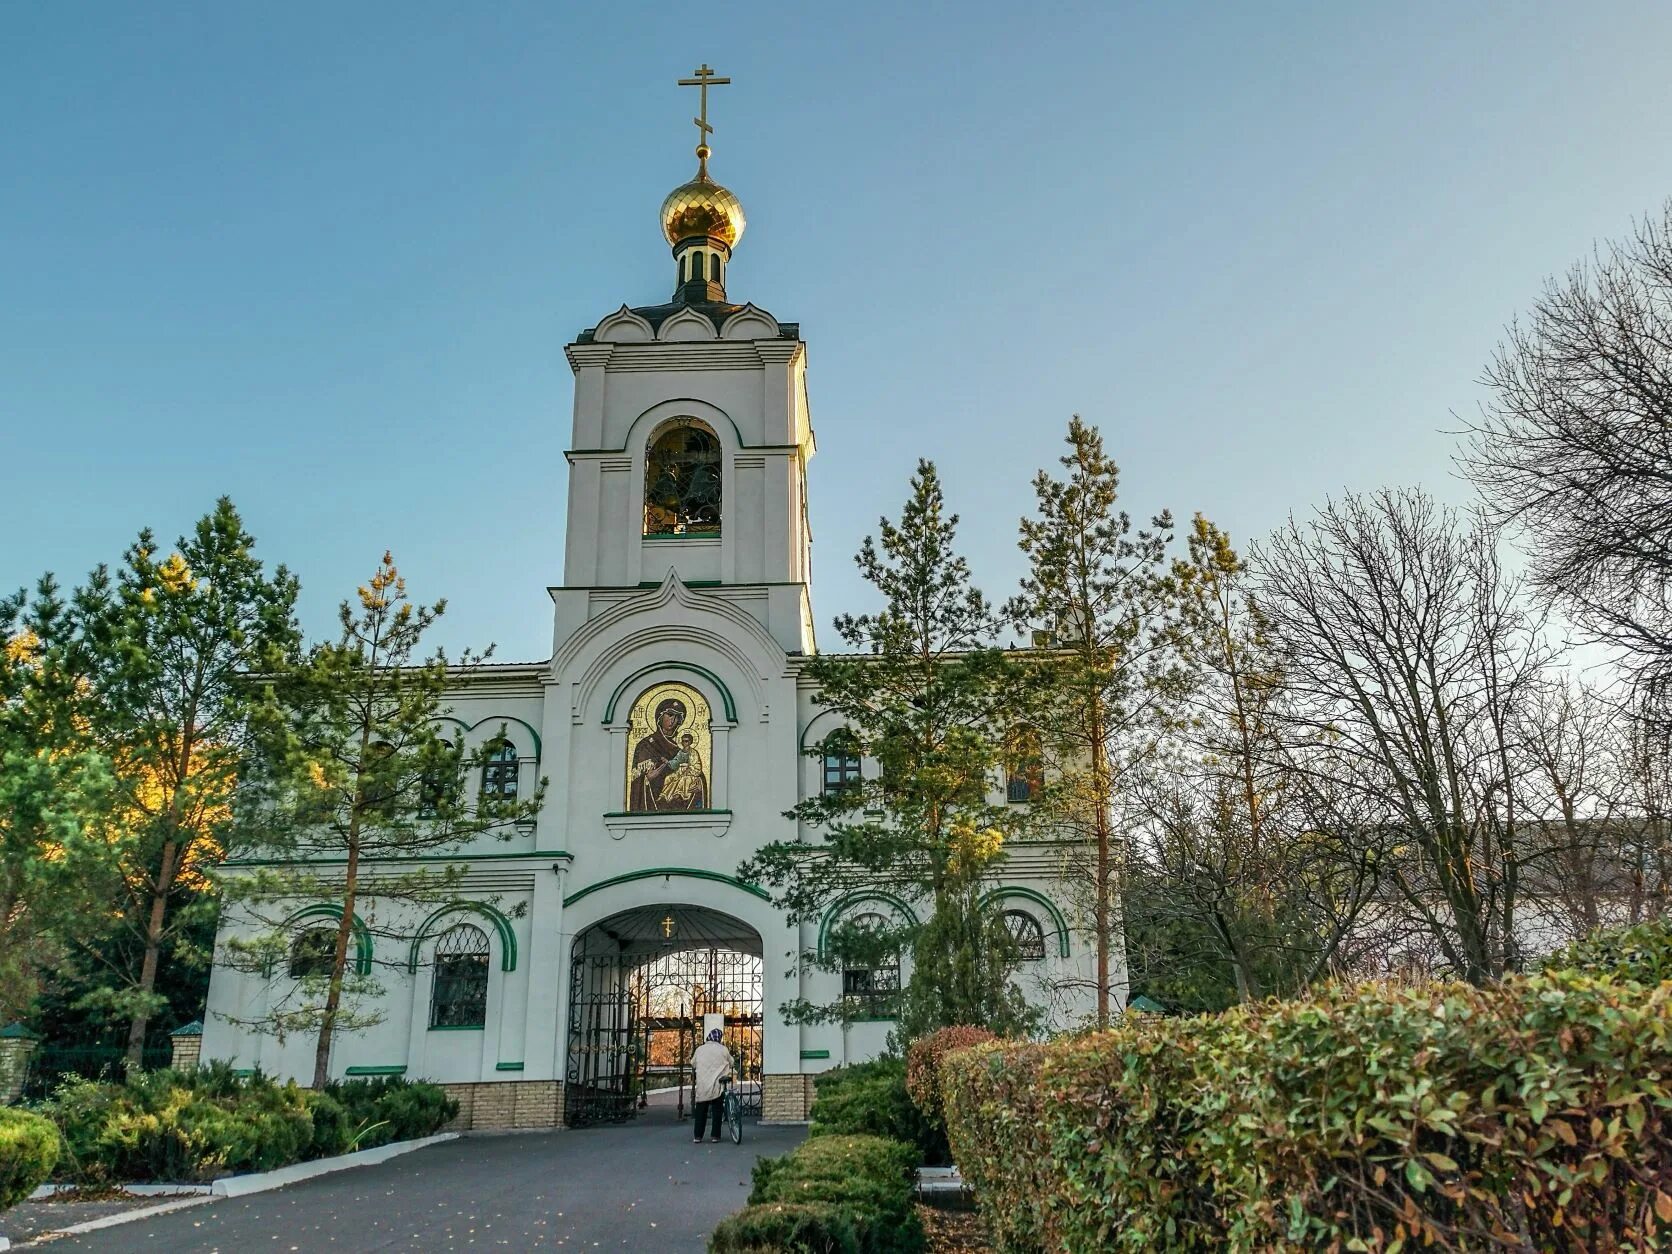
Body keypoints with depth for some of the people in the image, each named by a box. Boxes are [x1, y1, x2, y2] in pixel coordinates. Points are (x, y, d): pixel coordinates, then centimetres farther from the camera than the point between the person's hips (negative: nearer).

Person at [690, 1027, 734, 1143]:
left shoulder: (699, 1049, 1)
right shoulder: (723, 1049, -3)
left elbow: (693, 1064, 14)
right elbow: (731, 1063, 7)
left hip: (702, 1085, 1)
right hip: (718, 1085, -1)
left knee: (701, 1111, 8)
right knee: (717, 1110, 8)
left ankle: (697, 1136, 6)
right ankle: (715, 1135, 6)